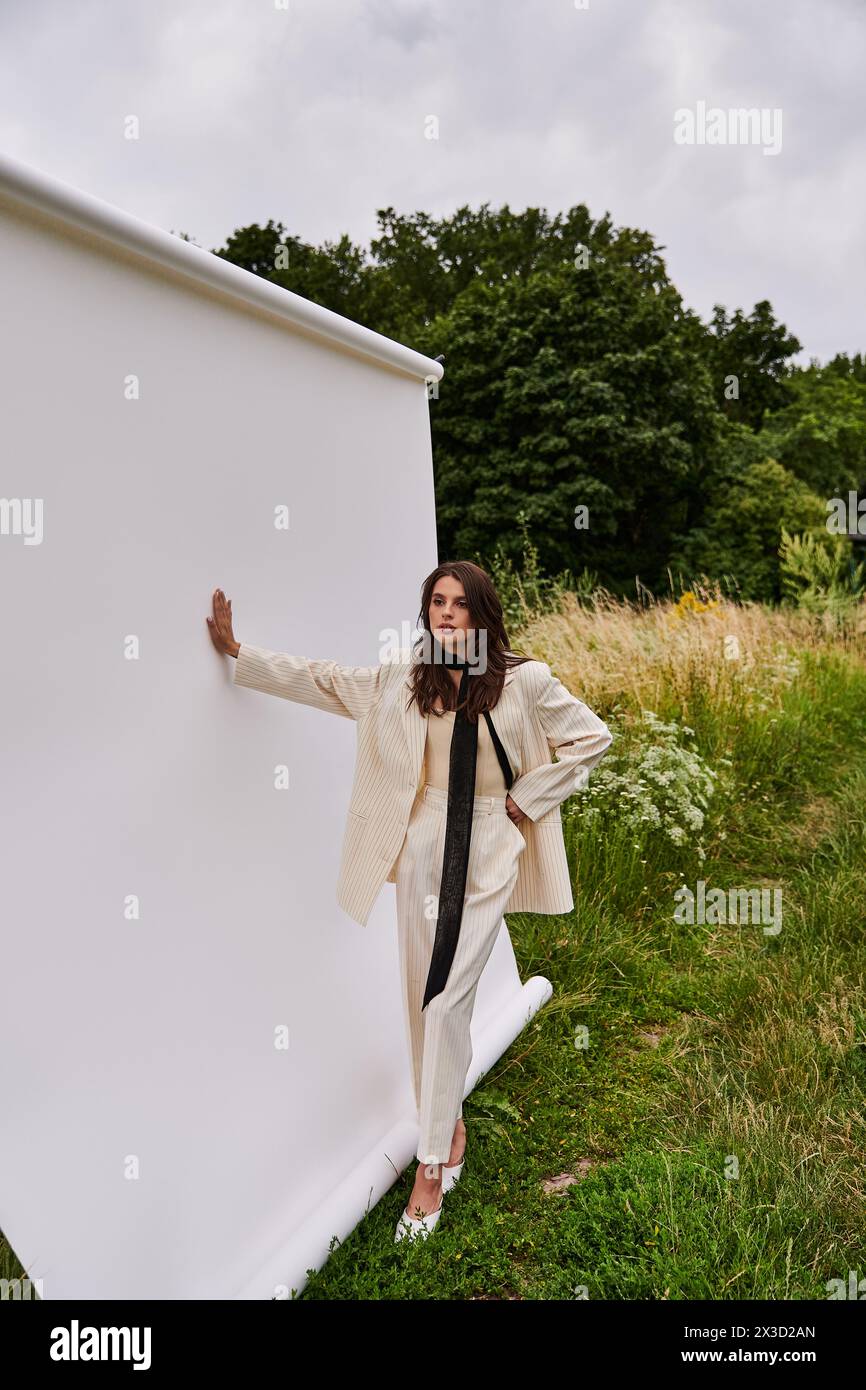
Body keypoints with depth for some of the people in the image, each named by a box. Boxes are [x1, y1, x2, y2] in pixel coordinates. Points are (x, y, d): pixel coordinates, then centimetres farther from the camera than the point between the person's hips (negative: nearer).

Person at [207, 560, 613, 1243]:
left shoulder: (524, 681, -4)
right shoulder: (401, 680, 4)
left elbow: (592, 737, 4)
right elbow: (318, 678, 8)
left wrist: (529, 798, -2)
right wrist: (236, 650, 4)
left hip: (487, 852, -3)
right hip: (423, 846, 3)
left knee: (446, 1000, -6)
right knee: (425, 996, 10)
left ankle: (431, 1169, 7)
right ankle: (452, 1126, 32)